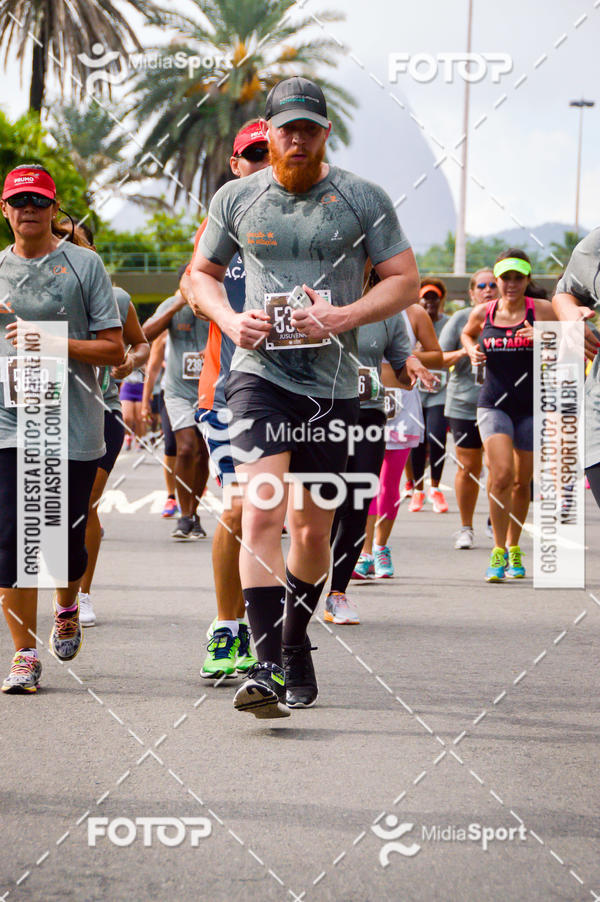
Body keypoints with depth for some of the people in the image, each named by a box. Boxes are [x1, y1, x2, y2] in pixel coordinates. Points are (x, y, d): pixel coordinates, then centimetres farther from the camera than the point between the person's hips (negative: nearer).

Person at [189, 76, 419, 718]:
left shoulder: (363, 200, 3)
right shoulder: (236, 199, 6)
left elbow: (405, 281, 3)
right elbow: (201, 273, 16)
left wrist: (343, 317, -14)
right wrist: (230, 320, -5)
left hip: (331, 382, 1)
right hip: (259, 371, -1)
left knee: (312, 530, 10)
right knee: (262, 512, -18)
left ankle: (295, 642, 34)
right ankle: (266, 665, -21)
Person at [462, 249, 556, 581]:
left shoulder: (541, 311, -3)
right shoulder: (482, 313, 4)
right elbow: (467, 333, 27)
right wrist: (472, 351, 6)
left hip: (532, 406, 0)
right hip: (494, 403, 0)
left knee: (522, 482, 9)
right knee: (501, 475, -17)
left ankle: (514, 549, 29)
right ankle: (498, 552, -8)